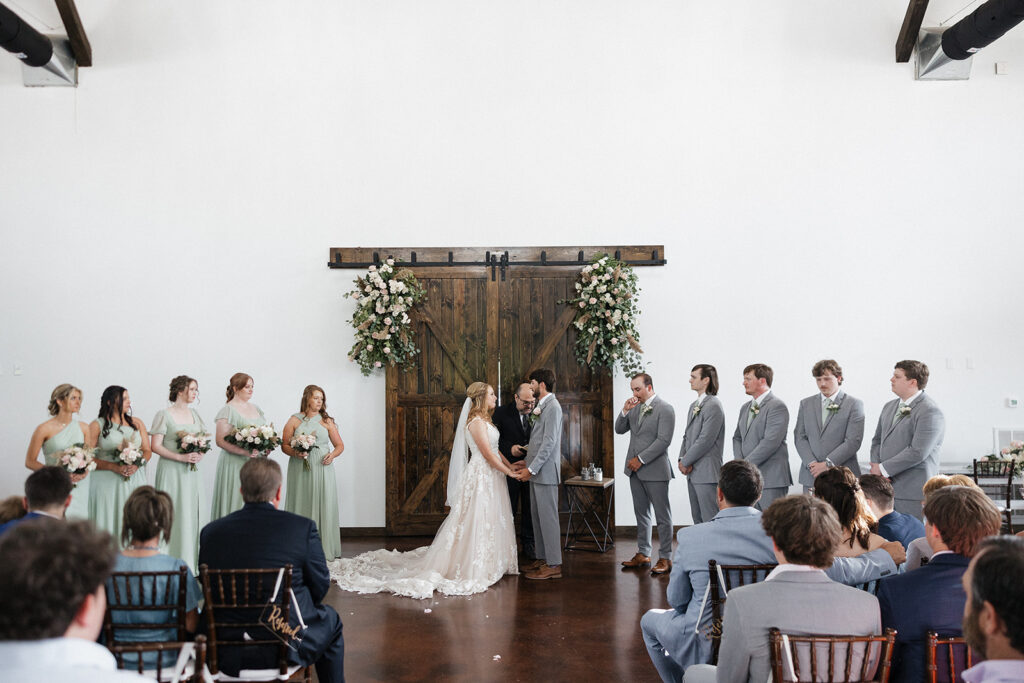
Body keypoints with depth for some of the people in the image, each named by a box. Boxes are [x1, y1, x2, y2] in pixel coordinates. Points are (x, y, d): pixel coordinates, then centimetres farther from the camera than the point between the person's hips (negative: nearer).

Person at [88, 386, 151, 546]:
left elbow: (147, 450, 13)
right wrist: (114, 467, -16)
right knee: (109, 523, -5)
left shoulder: (137, 423, 13)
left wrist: (137, 464, -8)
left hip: (135, 480, 3)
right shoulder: (97, 425, 1)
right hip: (107, 482, -3)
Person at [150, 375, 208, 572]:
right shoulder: (164, 415, -5)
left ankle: (190, 564, 12)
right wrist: (181, 457, -18)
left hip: (192, 472, 6)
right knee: (173, 516, -6)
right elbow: (155, 445, -10)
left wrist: (200, 455, -3)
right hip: (171, 472, -6)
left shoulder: (194, 413, 12)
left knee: (191, 515, 5)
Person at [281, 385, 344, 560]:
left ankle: (324, 549, 2)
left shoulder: (327, 421, 10)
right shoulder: (294, 420, 7)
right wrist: (295, 453, -13)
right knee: (301, 506, -1)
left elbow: (340, 445, 12)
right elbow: (284, 445, 5)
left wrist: (333, 454, -8)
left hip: (322, 468, 1)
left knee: (323, 506, -3)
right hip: (300, 469, -1)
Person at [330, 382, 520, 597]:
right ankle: (471, 568, 4)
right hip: (481, 476, -9)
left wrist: (511, 465, 7)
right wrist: (509, 473, -11)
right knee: (477, 520, -4)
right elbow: (488, 454, -19)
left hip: (490, 476, 9)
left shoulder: (484, 420, 13)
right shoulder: (476, 422, -17)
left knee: (488, 521, 13)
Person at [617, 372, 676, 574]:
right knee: (641, 513, 14)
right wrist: (625, 411, -4)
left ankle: (665, 558, 4)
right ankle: (643, 554, 22)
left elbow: (664, 440, -16)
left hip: (655, 470, -7)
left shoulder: (665, 409, -10)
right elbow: (619, 430, 13)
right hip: (635, 470, 7)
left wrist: (640, 459, -16)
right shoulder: (635, 408, 12)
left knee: (662, 516, -1)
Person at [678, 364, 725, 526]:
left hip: (707, 472, -9)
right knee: (697, 519, 15)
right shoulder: (694, 405, 16)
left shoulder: (713, 406, -14)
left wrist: (685, 462, -11)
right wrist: (682, 459, 3)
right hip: (692, 473, 9)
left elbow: (705, 440, -18)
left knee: (710, 520, -6)